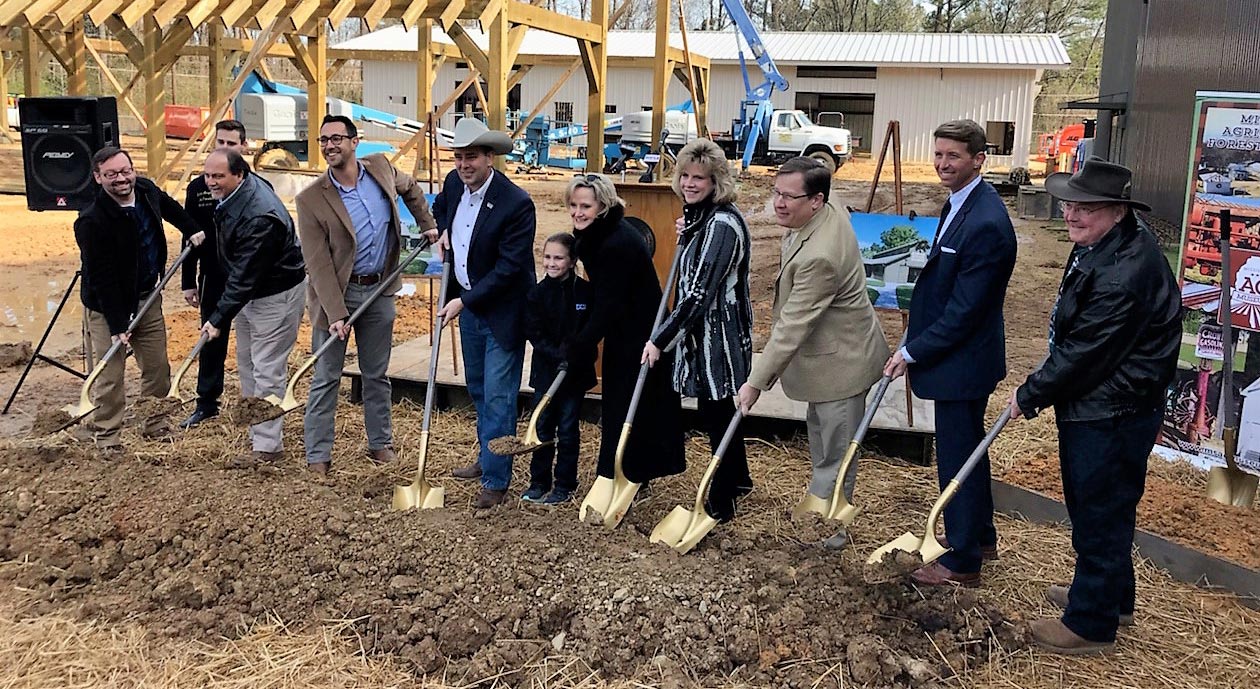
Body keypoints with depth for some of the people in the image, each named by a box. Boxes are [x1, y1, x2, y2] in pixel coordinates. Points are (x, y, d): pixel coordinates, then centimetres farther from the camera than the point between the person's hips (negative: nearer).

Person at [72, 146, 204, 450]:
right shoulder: (91, 222, -25)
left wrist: (191, 229, 15)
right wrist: (117, 325, -23)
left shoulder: (146, 191, -4)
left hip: (147, 298, 7)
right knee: (110, 374, -3)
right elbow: (102, 279, -24)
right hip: (106, 306, -7)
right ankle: (105, 435, 13)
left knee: (158, 367, 11)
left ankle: (156, 425, 27)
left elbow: (169, 206, 24)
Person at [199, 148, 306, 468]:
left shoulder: (259, 217, -33)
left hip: (276, 296, -10)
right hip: (248, 293, 11)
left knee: (267, 371, -6)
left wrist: (219, 319, -31)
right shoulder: (234, 193, -3)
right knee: (246, 364, 18)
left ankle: (267, 445, 3)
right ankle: (257, 432, 31)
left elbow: (245, 276, -32)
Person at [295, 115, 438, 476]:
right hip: (336, 294, -4)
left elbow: (410, 188, 21)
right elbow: (318, 264, -18)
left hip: (379, 290, 4)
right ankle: (318, 456, 13)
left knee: (377, 375, 16)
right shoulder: (311, 199, -16)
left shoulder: (381, 168, -4)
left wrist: (429, 227, 17)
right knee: (325, 379, 4)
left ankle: (381, 443, 30)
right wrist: (335, 314, -24)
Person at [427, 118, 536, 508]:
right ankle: (487, 458, 38)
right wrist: (442, 230, 5)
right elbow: (440, 207, 25)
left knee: (498, 397, -4)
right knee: (478, 389, 20)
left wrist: (465, 302, -22)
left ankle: (496, 480, 6)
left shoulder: (516, 204, -23)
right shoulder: (454, 183, -1)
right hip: (467, 304, 8)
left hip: (502, 311, -8)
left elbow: (509, 268, -23)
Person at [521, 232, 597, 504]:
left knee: (567, 428, 7)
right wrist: (557, 356, -18)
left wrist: (574, 355, -14)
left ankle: (565, 485, 17)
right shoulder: (537, 293, -2)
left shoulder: (586, 291, -5)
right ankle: (539, 482, 21)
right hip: (546, 370, 1)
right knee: (543, 427, 9)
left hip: (576, 371, -1)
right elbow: (534, 333, -6)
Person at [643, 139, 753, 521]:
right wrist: (686, 236, 6)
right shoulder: (699, 216, 9)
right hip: (701, 330, 10)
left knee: (717, 412, 2)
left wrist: (660, 339, -22)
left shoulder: (721, 224, -21)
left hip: (719, 332, -10)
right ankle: (738, 480, 41)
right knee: (715, 410, 21)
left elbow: (699, 292, -25)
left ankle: (720, 505, 16)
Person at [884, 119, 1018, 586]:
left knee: (958, 456, 3)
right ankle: (980, 537, 41)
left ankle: (961, 562, 19)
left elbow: (964, 309, -24)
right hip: (956, 355, 10)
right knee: (966, 448, 23)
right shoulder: (960, 202, 6)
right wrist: (915, 346, 11)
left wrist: (913, 353, -16)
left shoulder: (985, 223, -25)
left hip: (962, 360, -10)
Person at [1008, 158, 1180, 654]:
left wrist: (1030, 397, -12)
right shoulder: (1103, 244, 4)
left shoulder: (1124, 274, -29)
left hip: (1112, 416, -11)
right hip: (1094, 405, 11)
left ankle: (1091, 623, 20)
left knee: (1100, 514, 4)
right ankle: (1111, 596, 43)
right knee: (1090, 505, 24)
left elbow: (1083, 355, -24)